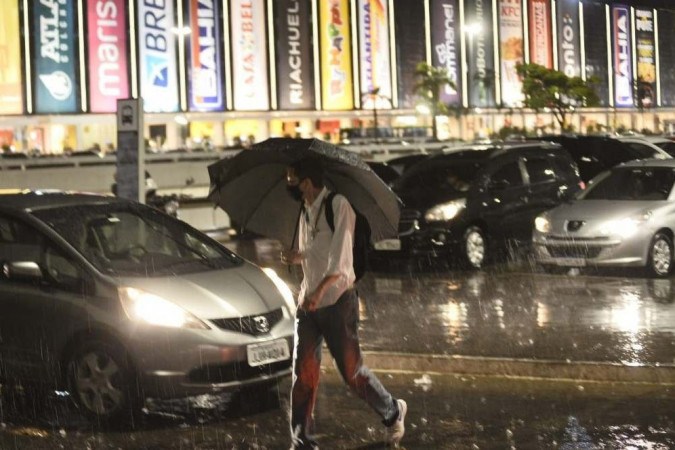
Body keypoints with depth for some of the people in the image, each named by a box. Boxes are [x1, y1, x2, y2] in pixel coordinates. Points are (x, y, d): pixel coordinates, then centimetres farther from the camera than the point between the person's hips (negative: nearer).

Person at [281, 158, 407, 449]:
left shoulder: (338, 205, -13)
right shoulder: (305, 212, 12)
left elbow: (340, 253, -21)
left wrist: (320, 289, -31)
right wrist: (297, 257, 2)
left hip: (338, 300, -7)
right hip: (308, 302, 7)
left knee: (351, 371, 1)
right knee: (303, 373, 1)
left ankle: (392, 413, 26)